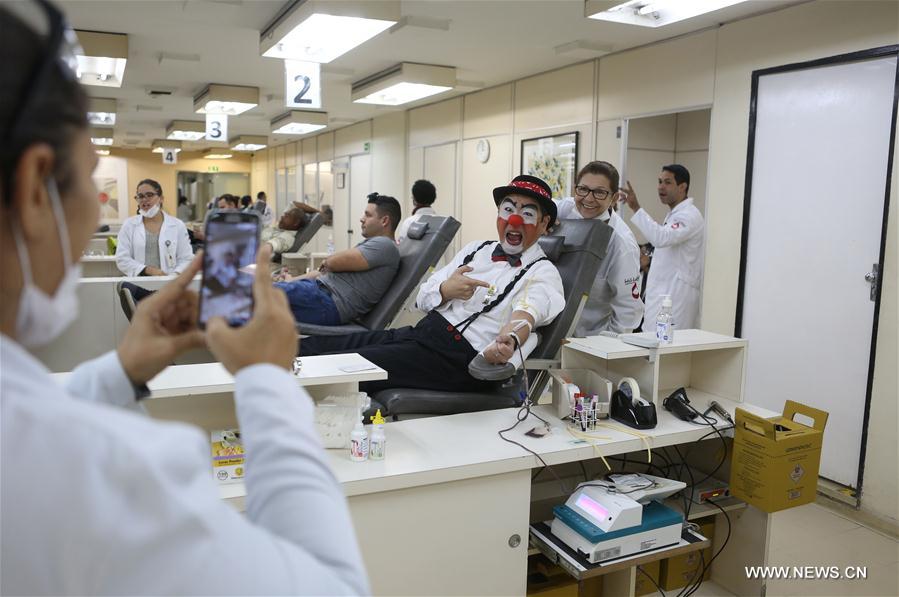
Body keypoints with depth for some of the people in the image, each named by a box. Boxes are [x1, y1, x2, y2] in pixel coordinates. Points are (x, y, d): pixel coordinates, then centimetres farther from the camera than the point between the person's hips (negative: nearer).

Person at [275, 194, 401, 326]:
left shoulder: (385, 245, -10)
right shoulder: (372, 243, 23)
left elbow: (334, 262, -16)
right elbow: (324, 270, 25)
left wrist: (328, 261, 9)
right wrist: (289, 281, 19)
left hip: (329, 303, -11)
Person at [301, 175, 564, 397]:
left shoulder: (542, 273, 0)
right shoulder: (476, 249, 20)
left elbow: (524, 316, -22)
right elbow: (422, 297, 17)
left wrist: (508, 341, -46)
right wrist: (445, 290, -6)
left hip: (459, 356, -7)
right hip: (419, 332, 7)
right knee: (312, 346, -8)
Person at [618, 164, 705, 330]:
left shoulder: (689, 216, -12)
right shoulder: (674, 214, 21)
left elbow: (661, 238, -31)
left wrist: (636, 208, -33)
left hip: (675, 296, -10)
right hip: (663, 293, 10)